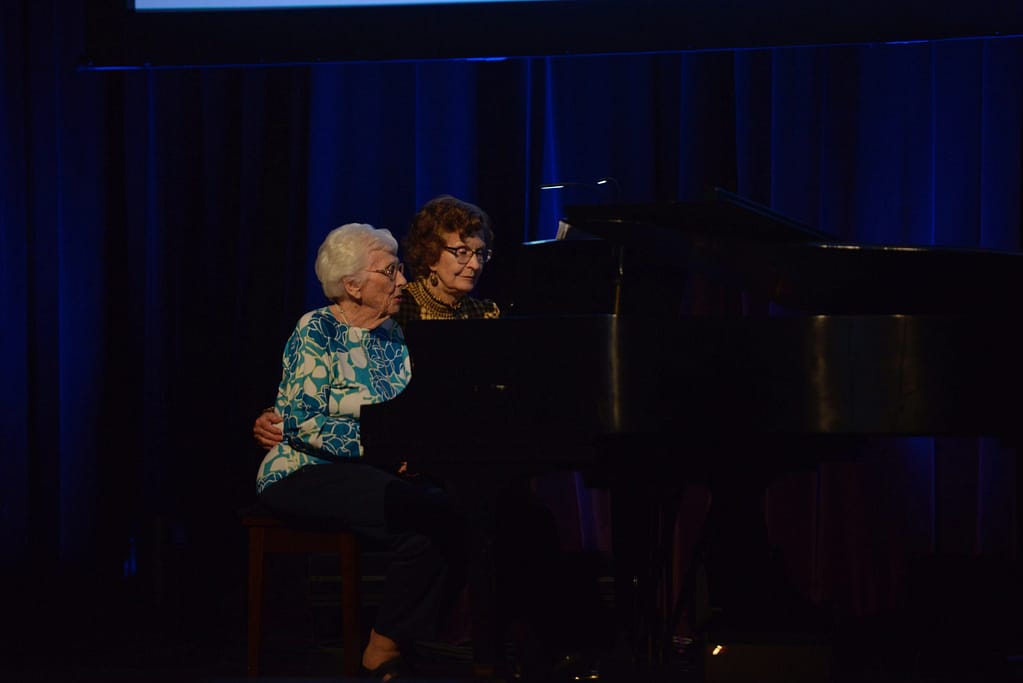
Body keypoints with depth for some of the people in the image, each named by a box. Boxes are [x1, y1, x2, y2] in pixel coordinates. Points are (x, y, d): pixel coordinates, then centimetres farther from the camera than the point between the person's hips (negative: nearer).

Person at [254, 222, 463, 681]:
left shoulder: (392, 336, 13)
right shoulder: (317, 331, -7)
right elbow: (301, 422, -17)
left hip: (365, 473, 6)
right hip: (305, 474, -6)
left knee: (455, 513, -24)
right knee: (427, 517, -29)